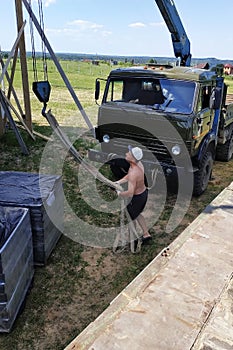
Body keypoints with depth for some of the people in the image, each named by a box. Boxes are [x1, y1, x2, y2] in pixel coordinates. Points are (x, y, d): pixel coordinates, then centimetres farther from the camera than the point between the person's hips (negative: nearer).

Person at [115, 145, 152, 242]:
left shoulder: (134, 173, -36)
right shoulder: (139, 163, -9)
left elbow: (130, 193, -42)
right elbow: (128, 176, 8)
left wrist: (120, 194, -23)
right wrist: (118, 182, -3)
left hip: (137, 198, -8)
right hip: (144, 192, 8)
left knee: (130, 217, 19)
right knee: (136, 214, 30)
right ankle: (146, 234, 40)